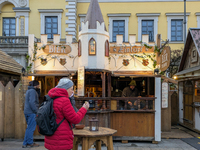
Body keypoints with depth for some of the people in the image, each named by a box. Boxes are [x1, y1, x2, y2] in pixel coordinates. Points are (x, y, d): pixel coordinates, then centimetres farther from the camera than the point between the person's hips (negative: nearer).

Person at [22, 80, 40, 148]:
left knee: (29, 128, 15)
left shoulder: (28, 91, 19)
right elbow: (32, 102, -22)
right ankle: (30, 143, 4)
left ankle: (25, 143, 19)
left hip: (27, 112, 10)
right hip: (31, 112, -10)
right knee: (31, 128, -3)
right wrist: (37, 111, -17)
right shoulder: (32, 91, -12)